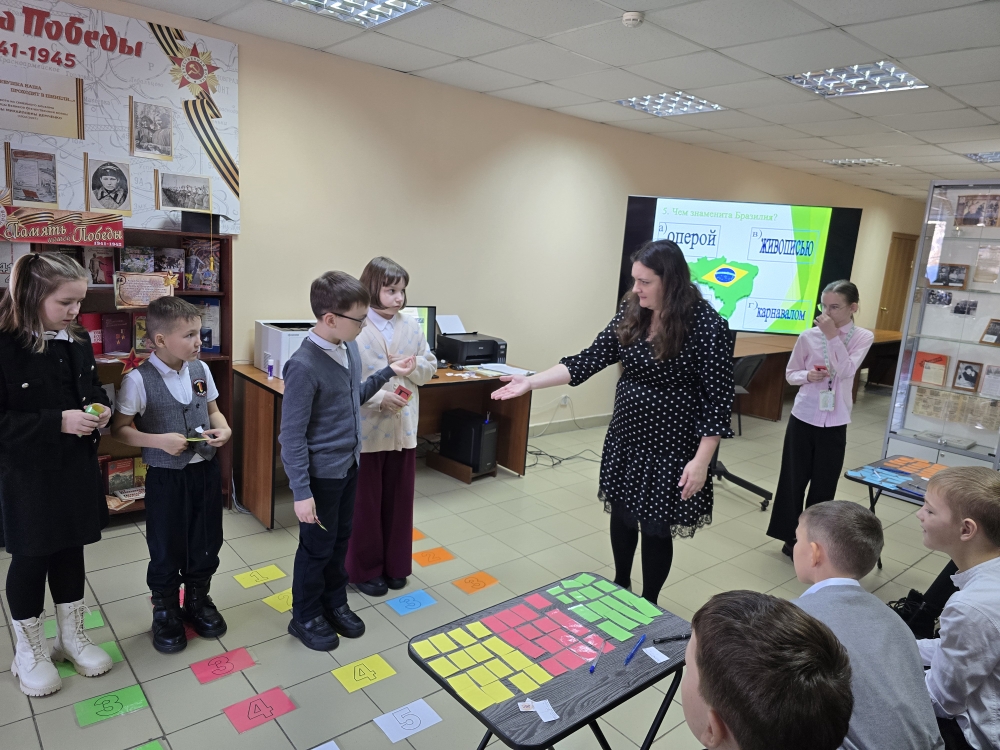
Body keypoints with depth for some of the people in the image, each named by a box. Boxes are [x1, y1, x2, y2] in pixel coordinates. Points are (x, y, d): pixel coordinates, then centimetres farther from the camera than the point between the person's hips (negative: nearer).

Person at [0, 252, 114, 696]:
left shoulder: (78, 341, 1)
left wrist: (101, 408, -6)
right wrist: (58, 422, -28)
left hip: (77, 468, 6)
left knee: (71, 551, 17)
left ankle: (71, 636, 35)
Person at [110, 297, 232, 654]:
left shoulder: (201, 370, -1)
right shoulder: (139, 380, -16)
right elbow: (120, 429, -9)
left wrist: (224, 429, -9)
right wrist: (159, 441, -23)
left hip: (206, 470, 5)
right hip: (165, 476, -4)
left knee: (206, 541, 16)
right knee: (166, 548, 11)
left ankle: (197, 599, 39)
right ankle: (165, 610, 33)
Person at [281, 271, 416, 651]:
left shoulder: (350, 348, -2)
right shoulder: (304, 366, -26)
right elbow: (292, 435, -22)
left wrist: (387, 373, 8)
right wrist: (301, 492, -20)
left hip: (349, 464, 7)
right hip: (321, 473, -7)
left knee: (341, 539, 21)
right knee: (317, 547, 11)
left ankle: (335, 603, 41)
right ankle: (305, 617, 32)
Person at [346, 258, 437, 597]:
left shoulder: (412, 326, 3)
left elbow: (430, 367, 10)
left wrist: (411, 366, -10)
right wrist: (379, 398, -23)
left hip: (403, 428, 5)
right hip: (365, 429, -5)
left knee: (399, 500, 16)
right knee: (365, 503, 10)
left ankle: (395, 564, 34)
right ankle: (364, 569, 28)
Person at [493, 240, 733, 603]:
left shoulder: (706, 324, -18)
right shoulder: (631, 312, -2)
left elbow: (717, 397, -17)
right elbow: (591, 358, -2)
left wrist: (701, 460, -20)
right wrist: (531, 381, -10)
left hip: (670, 445, -5)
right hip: (624, 436, 6)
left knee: (655, 527, 8)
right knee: (621, 513, 18)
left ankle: (648, 604, 32)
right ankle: (620, 586, 44)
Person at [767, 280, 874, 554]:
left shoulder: (863, 337, -3)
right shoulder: (809, 336, -4)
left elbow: (846, 371, -17)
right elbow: (790, 374, 5)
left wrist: (833, 336, -19)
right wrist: (808, 375, -16)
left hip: (835, 424, 0)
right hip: (803, 418, 0)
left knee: (824, 485, 9)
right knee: (794, 479, 8)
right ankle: (790, 536, 24)